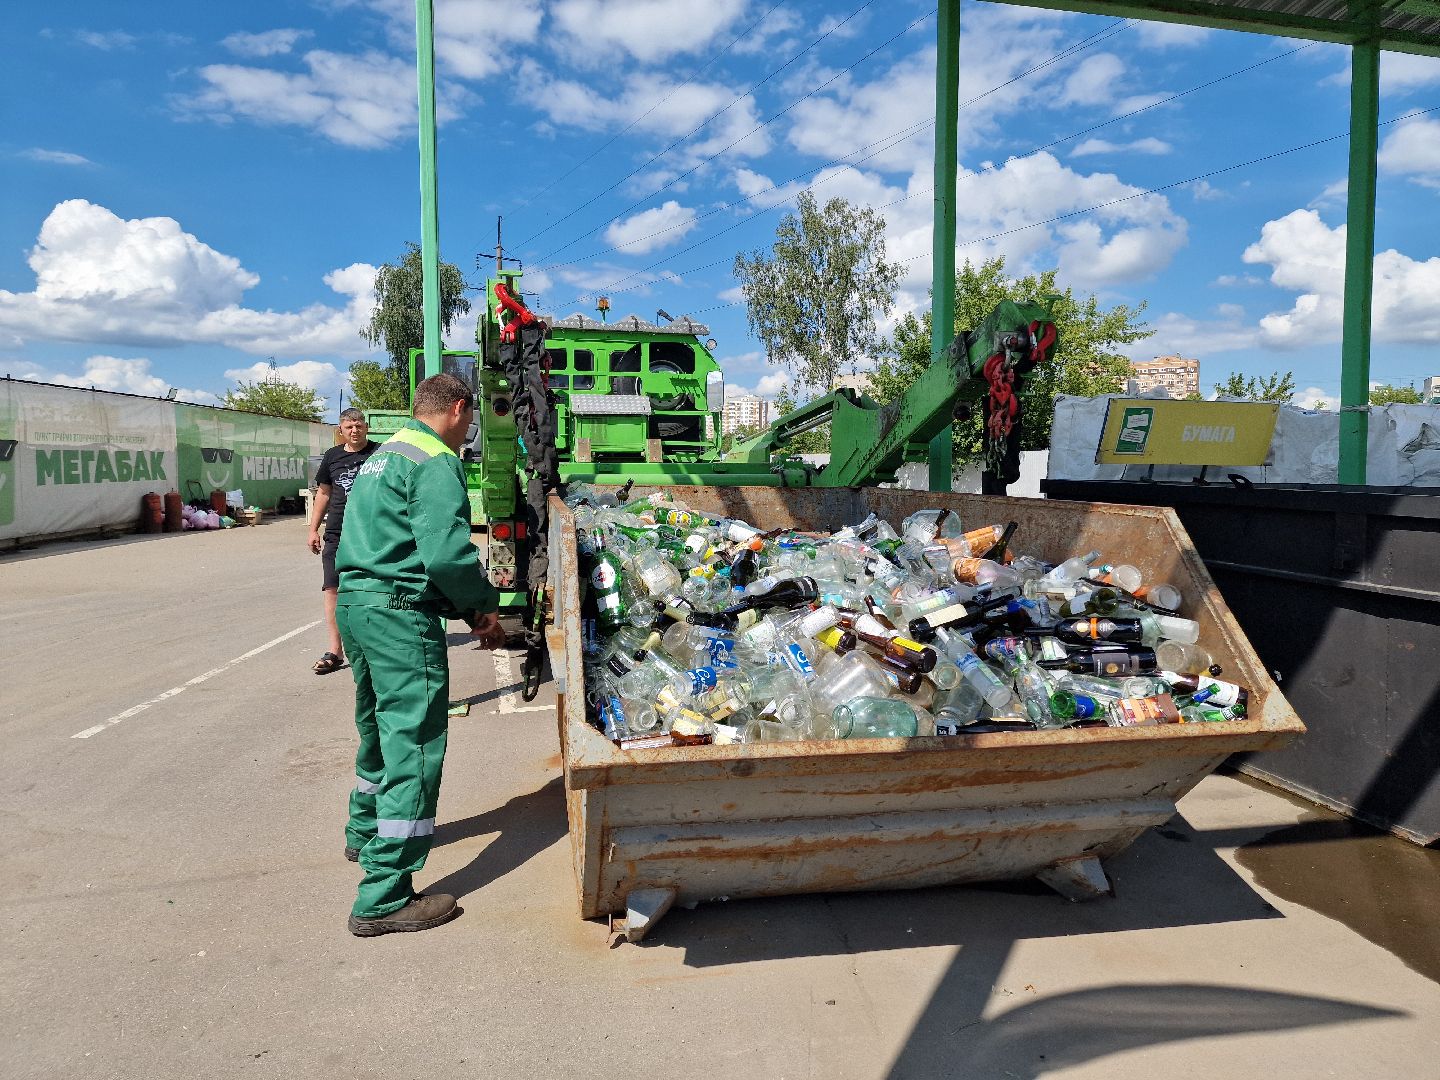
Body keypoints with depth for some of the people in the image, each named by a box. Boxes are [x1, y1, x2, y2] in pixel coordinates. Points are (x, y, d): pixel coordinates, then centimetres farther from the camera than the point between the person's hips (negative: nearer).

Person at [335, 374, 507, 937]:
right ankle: (383, 900, 1)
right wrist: (484, 606, -7)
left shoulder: (382, 454, 19)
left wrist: (465, 608, 13)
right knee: (414, 747, -4)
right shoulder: (436, 462, -12)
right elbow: (447, 552, -24)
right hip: (401, 615, -10)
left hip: (355, 601, 10)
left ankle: (365, 833, 48)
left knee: (379, 728, 27)